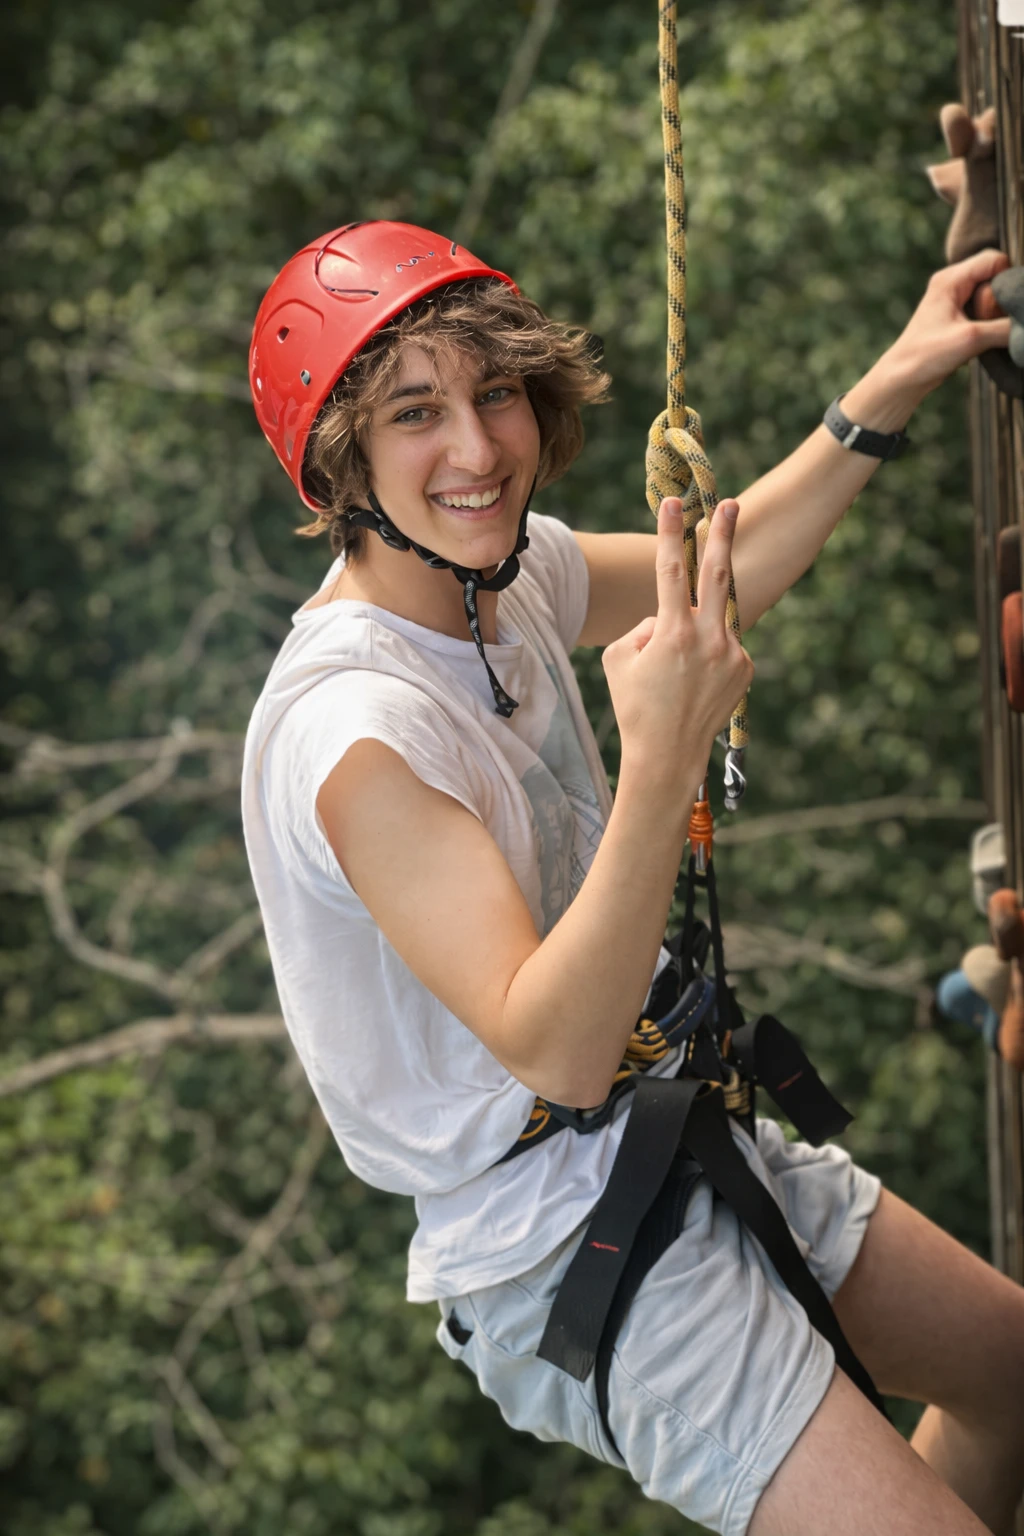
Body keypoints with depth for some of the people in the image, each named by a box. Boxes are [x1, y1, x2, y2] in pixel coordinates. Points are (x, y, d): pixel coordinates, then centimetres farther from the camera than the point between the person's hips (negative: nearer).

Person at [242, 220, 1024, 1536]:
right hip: (575, 1260, -9)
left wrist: (897, 382, 13)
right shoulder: (352, 728, -28)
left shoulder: (503, 565, -2)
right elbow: (551, 1050, -32)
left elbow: (726, 566, 18)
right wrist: (662, 763, -44)